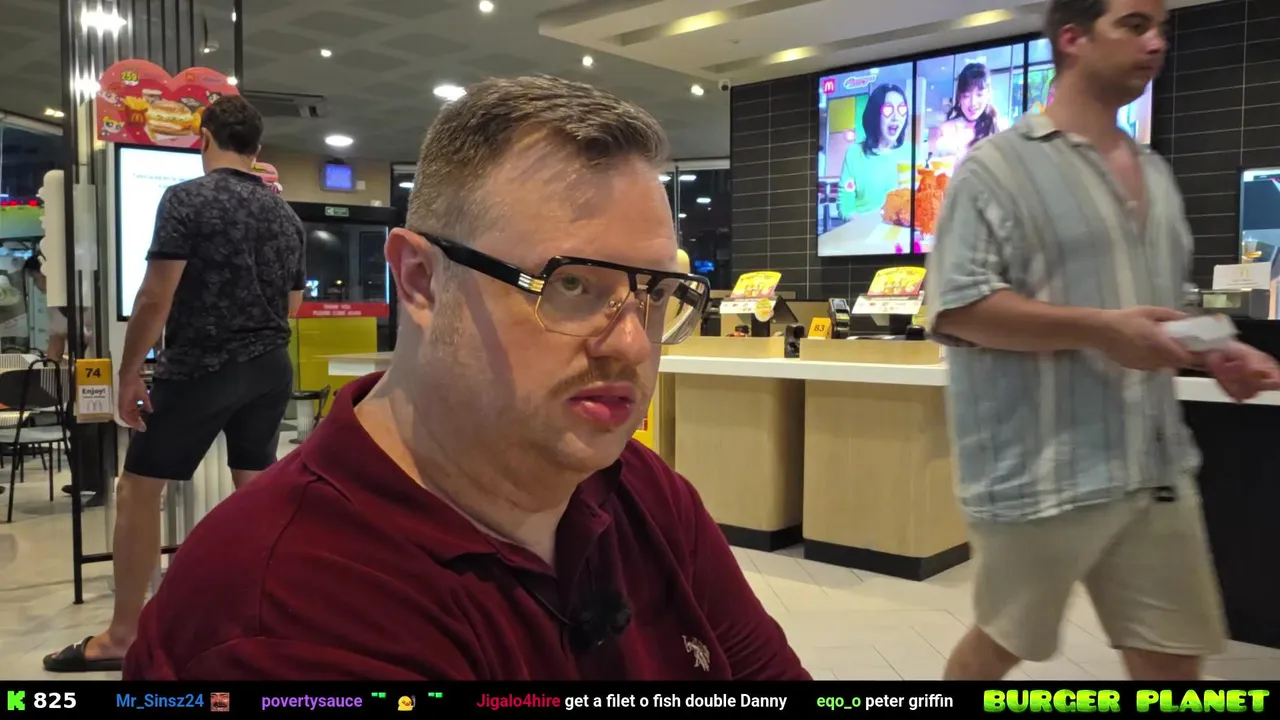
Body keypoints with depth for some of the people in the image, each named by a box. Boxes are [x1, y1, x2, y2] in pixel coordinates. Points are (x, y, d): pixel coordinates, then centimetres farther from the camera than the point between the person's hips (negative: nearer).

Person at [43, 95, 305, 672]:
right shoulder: (286, 215, 9)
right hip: (270, 369, 6)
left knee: (137, 490, 7)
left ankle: (121, 638, 13)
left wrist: (130, 373, -6)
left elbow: (155, 298, -13)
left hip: (199, 368, -6)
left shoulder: (187, 199, -9)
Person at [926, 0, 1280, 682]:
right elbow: (956, 306, -18)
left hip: (1156, 471, 7)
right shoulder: (1000, 165, -8)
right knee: (1001, 645, 12)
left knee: (1174, 658, 12)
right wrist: (1099, 329, -22)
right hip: (1039, 474, -7)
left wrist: (1213, 352, 4)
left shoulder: (1154, 173, 16)